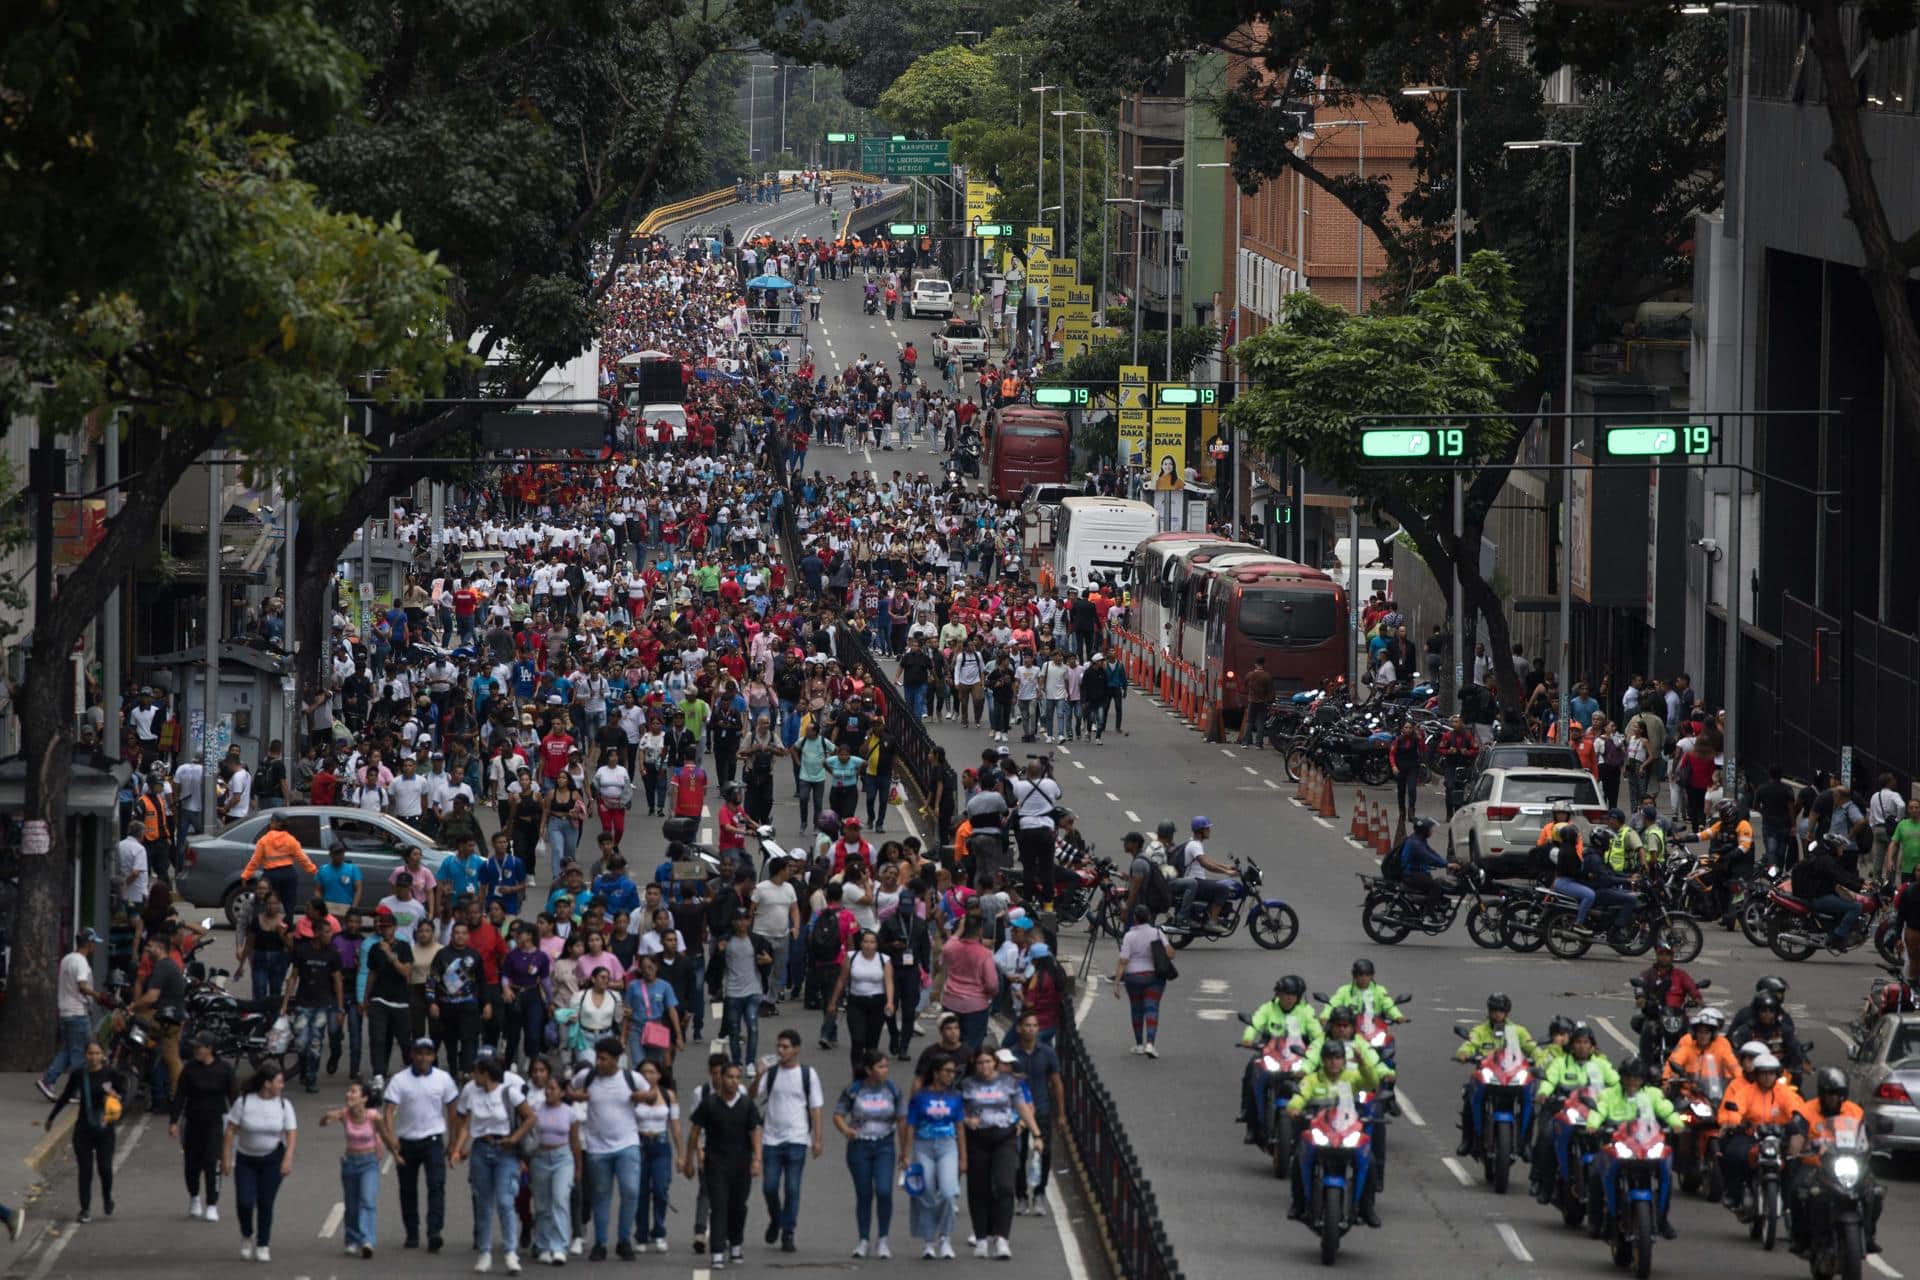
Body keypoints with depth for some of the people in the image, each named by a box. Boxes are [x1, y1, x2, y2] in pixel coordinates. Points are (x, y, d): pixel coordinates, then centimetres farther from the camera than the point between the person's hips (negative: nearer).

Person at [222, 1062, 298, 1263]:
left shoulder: (283, 1105, -4)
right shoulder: (244, 1102, -9)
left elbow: (292, 1133, -5)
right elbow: (231, 1130, -6)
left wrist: (288, 1159, -18)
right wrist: (226, 1157, -9)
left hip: (272, 1160, 1)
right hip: (245, 1160, -1)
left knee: (265, 1203, -1)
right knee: (244, 1201, -9)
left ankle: (262, 1246, 11)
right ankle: (247, 1237, 19)